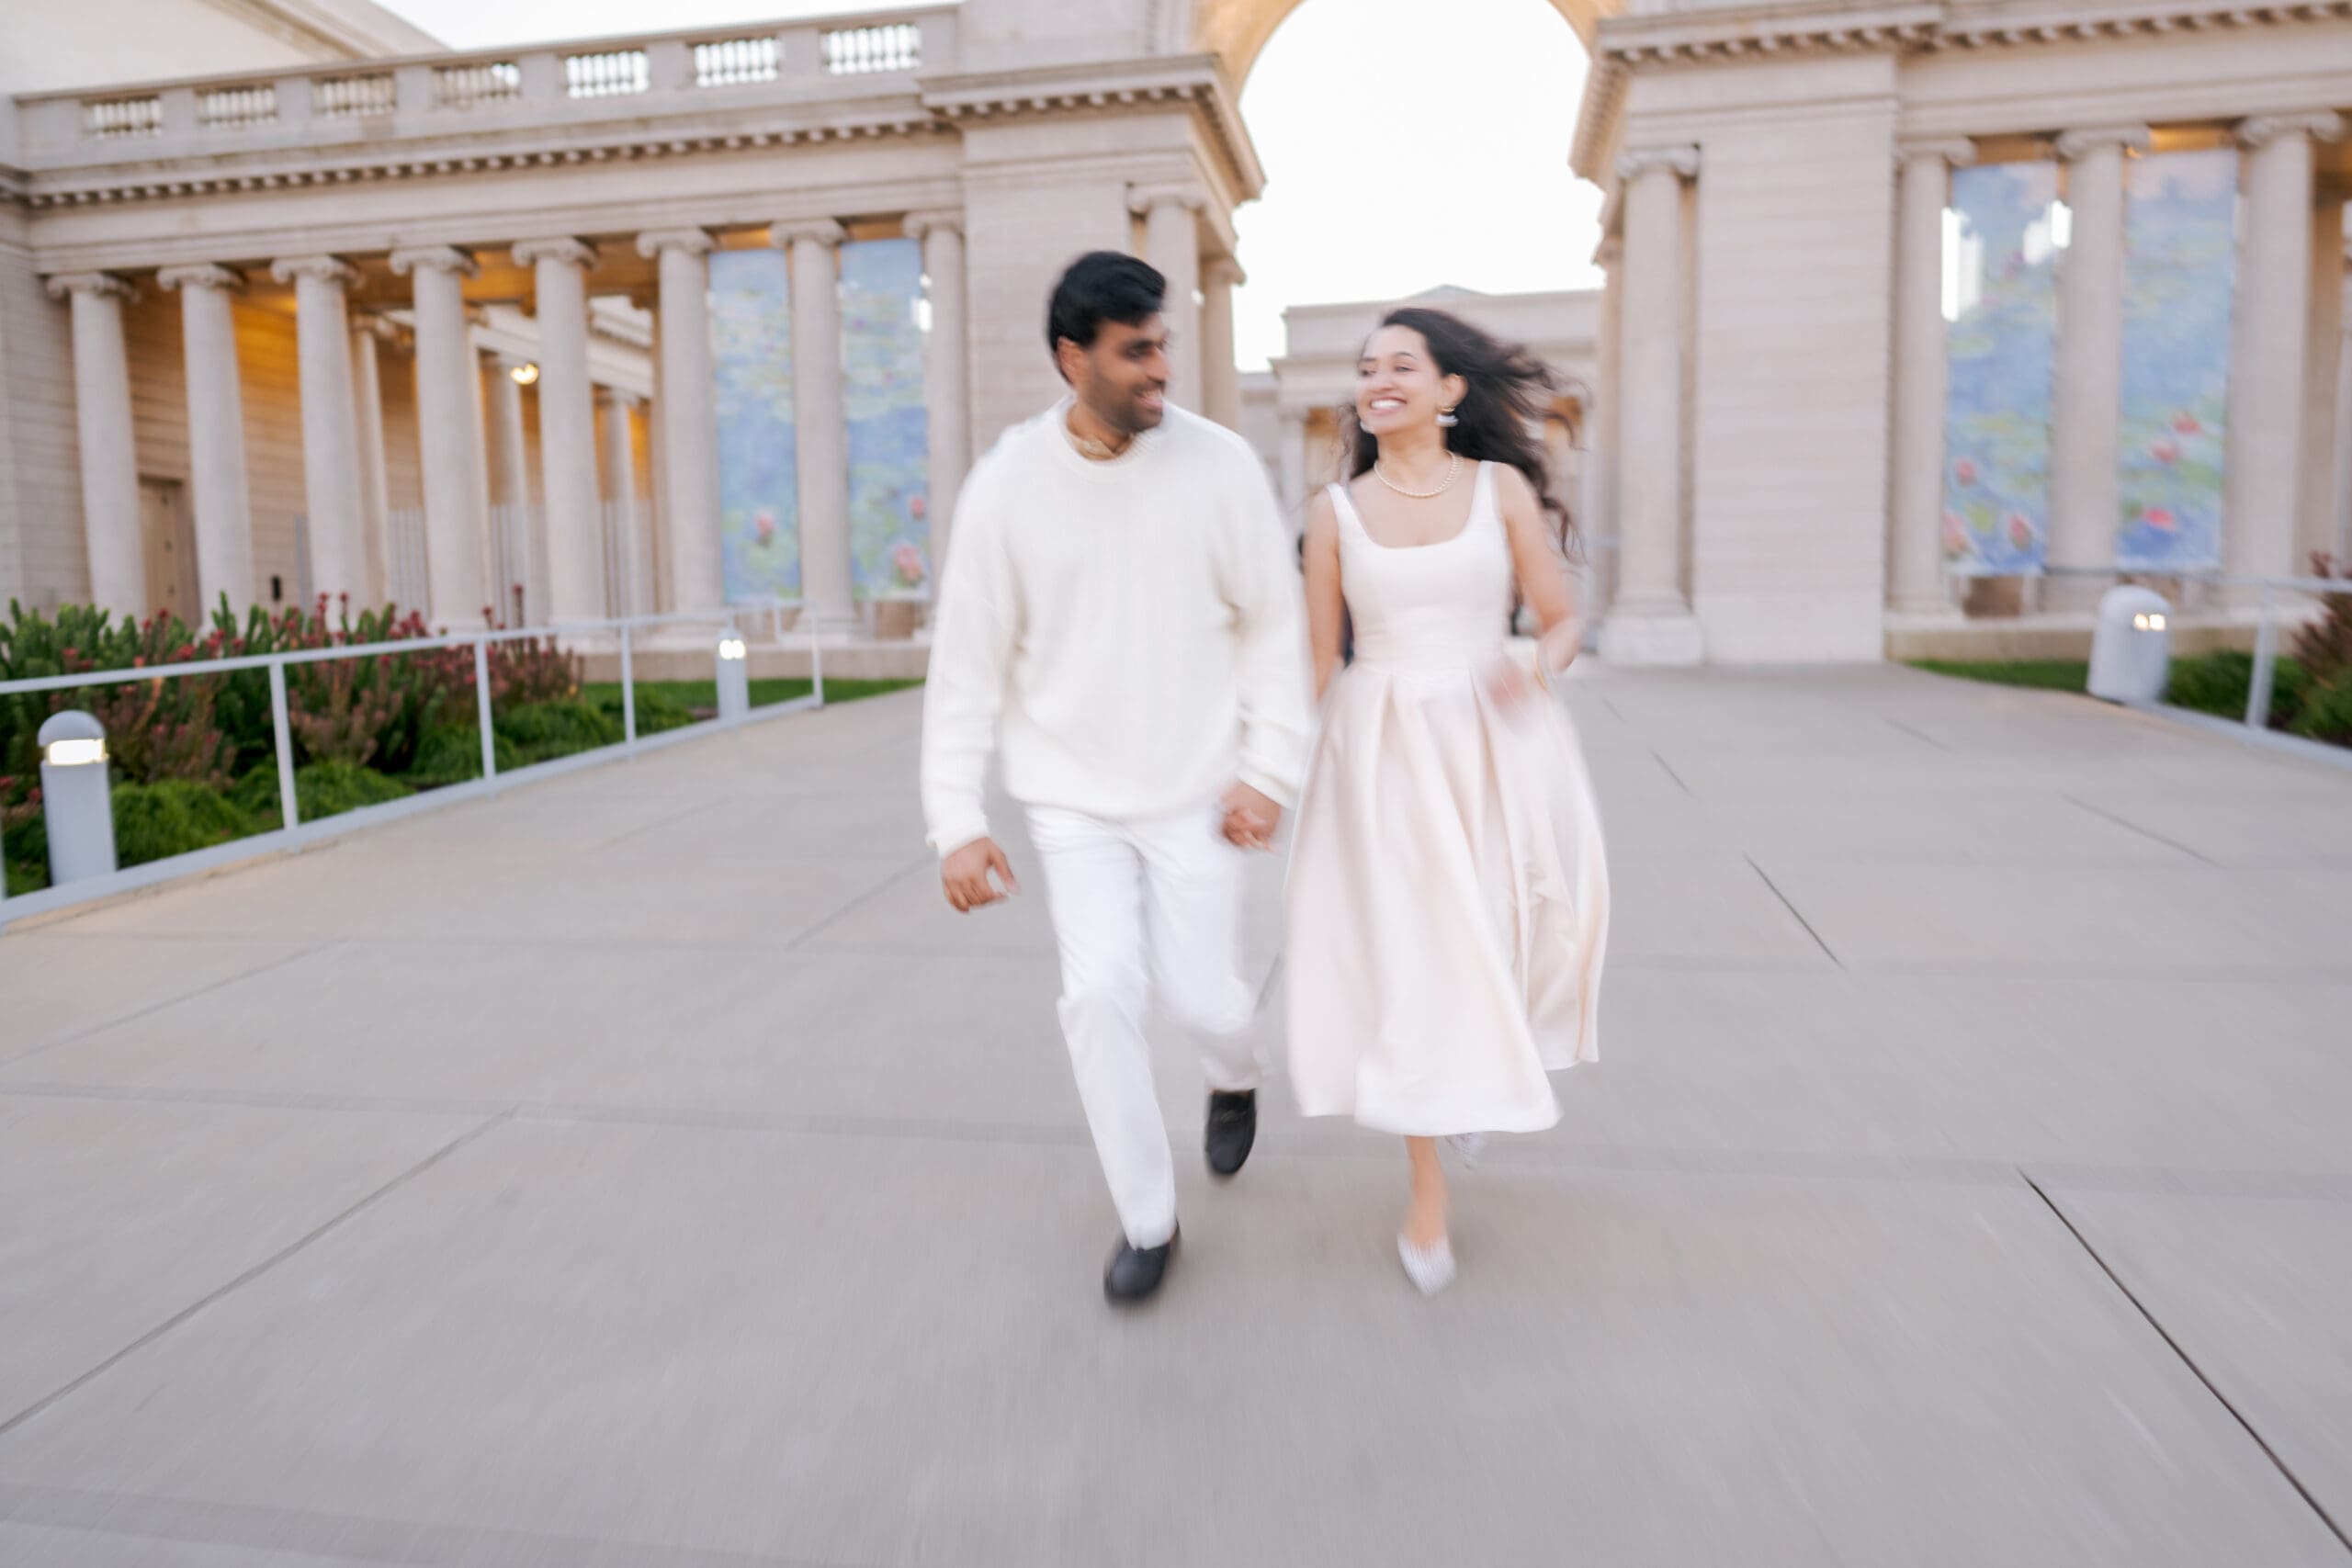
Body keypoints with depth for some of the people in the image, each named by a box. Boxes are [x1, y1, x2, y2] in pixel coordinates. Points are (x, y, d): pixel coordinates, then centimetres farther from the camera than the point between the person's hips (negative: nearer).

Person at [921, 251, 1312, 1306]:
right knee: (1100, 993, -9)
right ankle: (1146, 1221, 15)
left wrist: (1269, 771, -7)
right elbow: (969, 664, -5)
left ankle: (1234, 1076, 42)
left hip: (1195, 791, 0)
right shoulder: (1008, 485, -8)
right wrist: (956, 821, -9)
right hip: (1073, 794, 1)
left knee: (1202, 997, 1)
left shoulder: (1219, 464, -8)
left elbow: (1274, 627, -2)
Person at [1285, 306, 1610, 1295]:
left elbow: (1564, 621, 3)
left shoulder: (1503, 488, 2)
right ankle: (1428, 1199, 13)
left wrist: (1537, 666, -19)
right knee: (1407, 963, -2)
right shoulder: (1335, 512, 3)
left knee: (1496, 944, 7)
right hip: (1383, 756, 0)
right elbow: (1315, 659, 7)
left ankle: (1475, 1076, 44)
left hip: (1497, 749, 1)